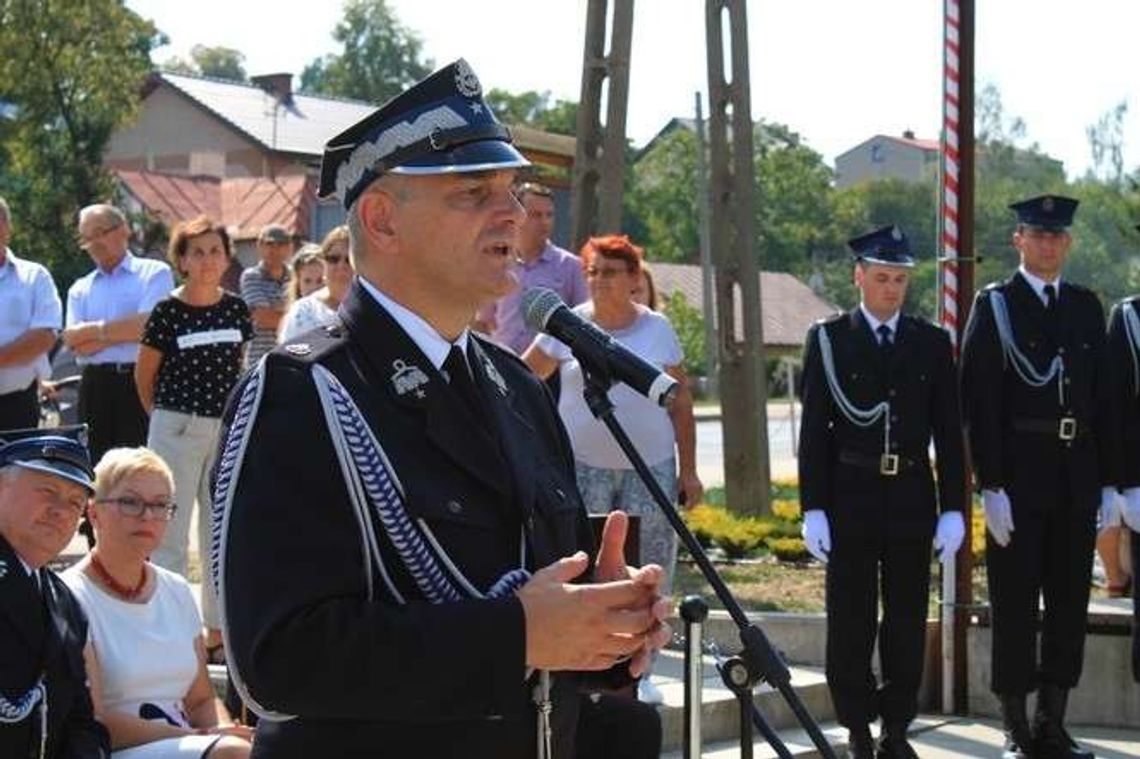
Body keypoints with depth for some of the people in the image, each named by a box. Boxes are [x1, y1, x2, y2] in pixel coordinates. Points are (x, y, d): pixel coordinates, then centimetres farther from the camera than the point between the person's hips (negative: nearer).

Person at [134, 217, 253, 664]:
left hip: (227, 429, 4)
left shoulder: (236, 309, 2)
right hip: (176, 429, -4)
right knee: (171, 536, -1)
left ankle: (217, 634, 20)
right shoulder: (168, 312, -9)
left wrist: (233, 410, 13)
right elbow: (144, 376, 3)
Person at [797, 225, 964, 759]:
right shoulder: (828, 339, 1)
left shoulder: (932, 343, 7)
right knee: (850, 620, 2)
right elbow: (814, 430, 0)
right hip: (850, 496, -2)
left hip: (912, 497, 2)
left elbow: (948, 431, 6)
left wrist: (953, 509, 0)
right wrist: (813, 509, -6)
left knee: (907, 620, 6)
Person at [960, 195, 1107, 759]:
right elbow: (979, 403, -7)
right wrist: (990, 485, -13)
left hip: (1076, 481, 5)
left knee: (1069, 603, 8)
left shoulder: (1086, 307, 13)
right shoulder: (994, 306, -2)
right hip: (1019, 480, -5)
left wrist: (1107, 480, 8)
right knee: (1015, 605, 0)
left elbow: (1102, 397, 13)